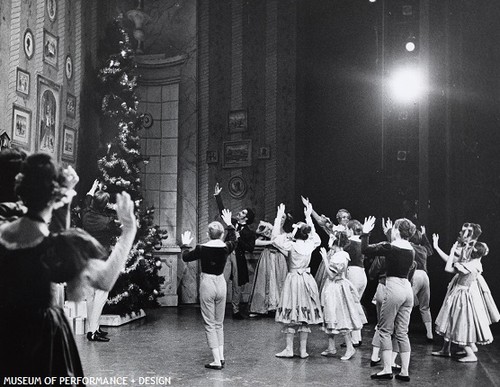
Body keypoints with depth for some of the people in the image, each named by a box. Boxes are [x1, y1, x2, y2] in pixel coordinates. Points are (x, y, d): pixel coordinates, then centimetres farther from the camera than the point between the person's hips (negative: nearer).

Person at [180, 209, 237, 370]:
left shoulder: (202, 248, -13)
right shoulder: (226, 247, -5)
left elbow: (186, 257, 3)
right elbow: (233, 240, 20)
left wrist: (185, 245, 20)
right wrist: (229, 224, 31)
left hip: (207, 283, -4)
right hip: (221, 284, 4)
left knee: (210, 324, 2)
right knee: (219, 323, 18)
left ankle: (216, 361, -1)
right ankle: (221, 357, 17)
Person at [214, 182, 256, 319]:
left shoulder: (249, 233, -1)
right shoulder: (232, 223, 8)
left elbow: (250, 249, -9)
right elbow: (222, 211, 14)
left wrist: (239, 239, -16)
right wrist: (217, 196, 10)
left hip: (238, 259, -1)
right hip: (226, 255, 2)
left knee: (237, 286, 6)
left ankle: (236, 310, 17)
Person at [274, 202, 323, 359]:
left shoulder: (291, 245, -13)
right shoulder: (310, 245, 0)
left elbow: (275, 237, -6)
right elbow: (314, 235, 22)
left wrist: (279, 217, -5)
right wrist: (308, 217, 26)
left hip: (293, 279, -4)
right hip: (307, 280, 4)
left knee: (290, 316, 3)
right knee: (305, 315, 8)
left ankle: (289, 349, 5)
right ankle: (303, 350, 10)